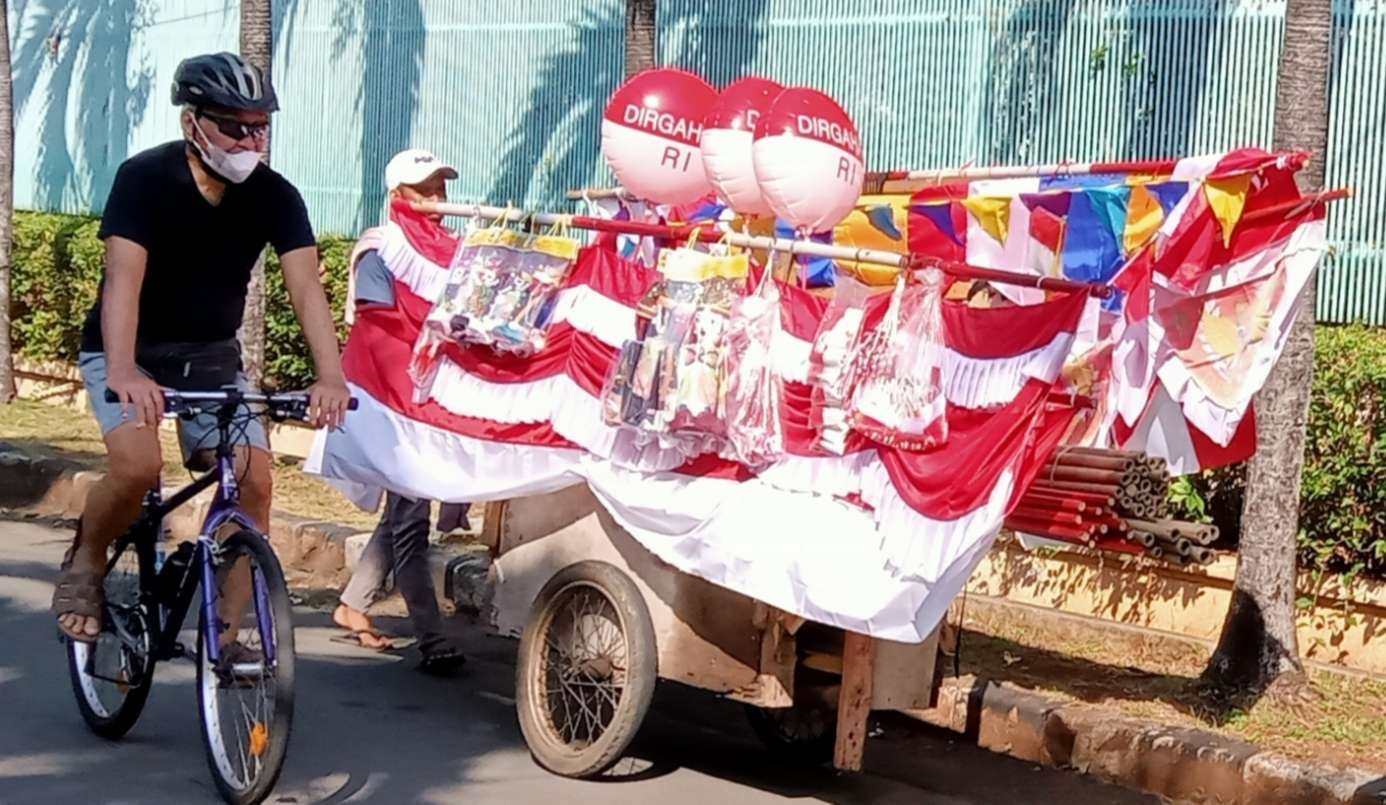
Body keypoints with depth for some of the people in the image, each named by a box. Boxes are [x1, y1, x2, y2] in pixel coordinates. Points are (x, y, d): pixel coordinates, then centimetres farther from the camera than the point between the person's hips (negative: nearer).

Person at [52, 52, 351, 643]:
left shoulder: (275, 196, -12)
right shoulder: (144, 177, -21)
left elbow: (306, 288, -22)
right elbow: (124, 278, -33)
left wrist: (331, 377, -39)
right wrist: (123, 373, -49)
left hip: (211, 357, 4)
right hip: (131, 352, -4)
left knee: (253, 482, -14)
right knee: (138, 465, -29)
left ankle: (225, 634, -2)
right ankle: (84, 563, 1)